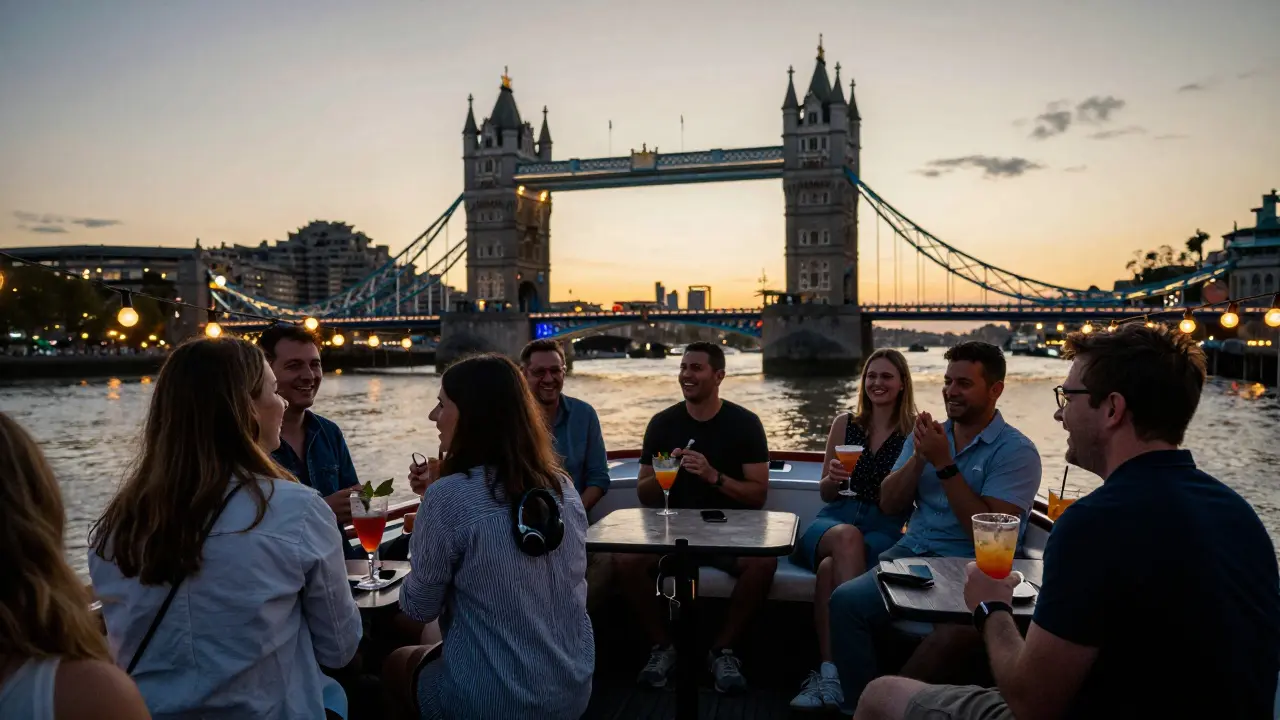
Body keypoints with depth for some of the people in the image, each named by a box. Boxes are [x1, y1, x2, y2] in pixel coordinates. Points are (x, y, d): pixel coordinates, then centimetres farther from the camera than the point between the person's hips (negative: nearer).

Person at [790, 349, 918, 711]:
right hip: (834, 521, 2)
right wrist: (832, 478, -5)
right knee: (846, 537, -36)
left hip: (886, 531, -2)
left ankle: (828, 671, -28)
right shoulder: (844, 423, 12)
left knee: (831, 567, -35)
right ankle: (837, 672, -38)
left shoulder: (915, 431, 3)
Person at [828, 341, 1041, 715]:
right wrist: (919, 456, -9)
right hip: (910, 553, 5)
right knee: (845, 601, -22)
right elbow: (889, 505, 7)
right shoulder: (928, 434, 13)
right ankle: (858, 706, -8)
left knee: (943, 641, -33)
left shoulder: (1016, 451, -6)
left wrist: (944, 464, -18)